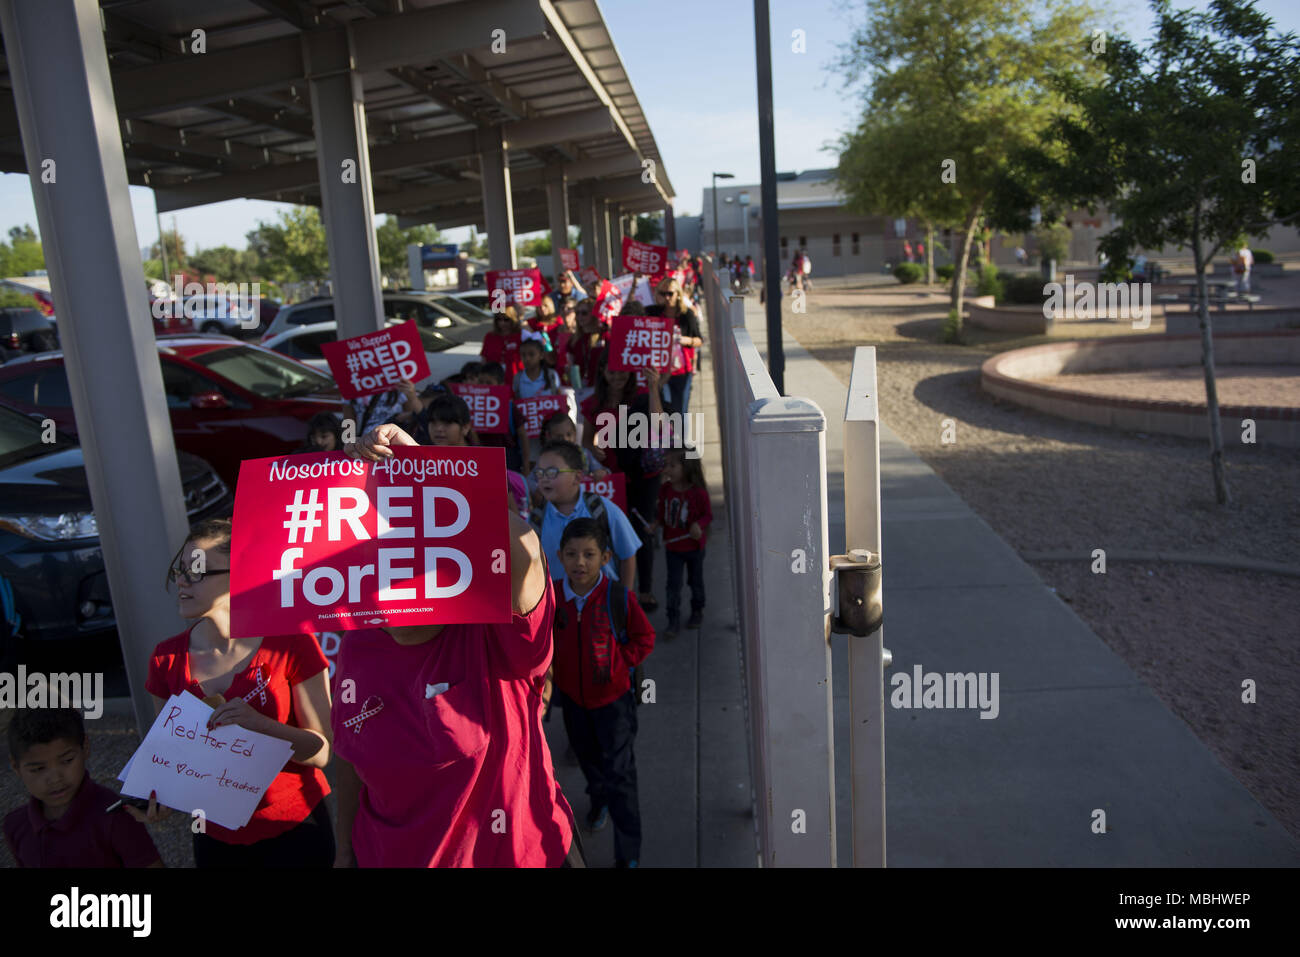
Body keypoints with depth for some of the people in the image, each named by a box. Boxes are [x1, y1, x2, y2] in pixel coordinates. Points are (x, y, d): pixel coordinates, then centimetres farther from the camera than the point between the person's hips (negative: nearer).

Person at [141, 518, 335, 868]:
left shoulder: (291, 644, -16)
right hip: (215, 836, 4)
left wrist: (261, 723, -31)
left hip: (294, 832, -4)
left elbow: (320, 751, -15)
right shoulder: (167, 658, -4)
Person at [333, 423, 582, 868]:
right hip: (390, 855, 4)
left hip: (518, 851, -3)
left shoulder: (496, 635, -24)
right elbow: (350, 756, 5)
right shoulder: (359, 648, -9)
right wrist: (344, 849, 12)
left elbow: (521, 546, -45)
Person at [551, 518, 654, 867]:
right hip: (572, 695, 4)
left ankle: (628, 854, 14)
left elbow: (644, 638, -7)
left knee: (619, 774, 0)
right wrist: (555, 666, -5)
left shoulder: (619, 597, -22)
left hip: (613, 697, -4)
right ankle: (599, 799, 60)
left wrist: (618, 662, -15)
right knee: (587, 757, 28)